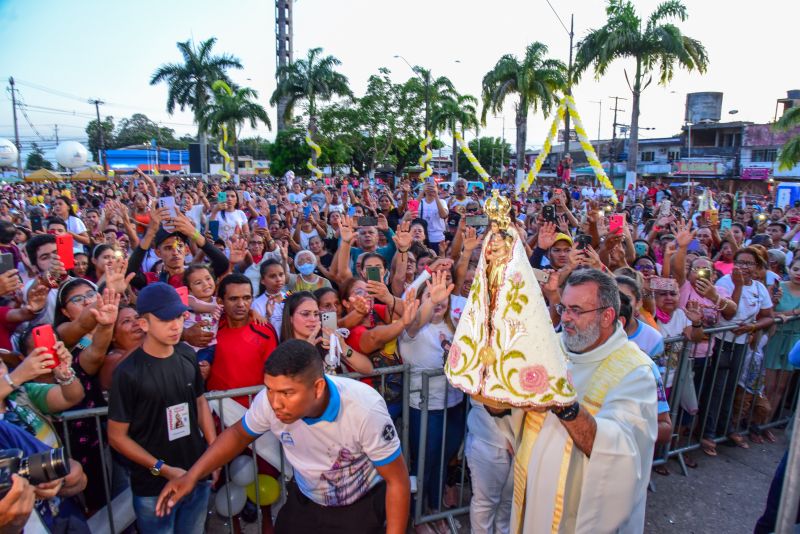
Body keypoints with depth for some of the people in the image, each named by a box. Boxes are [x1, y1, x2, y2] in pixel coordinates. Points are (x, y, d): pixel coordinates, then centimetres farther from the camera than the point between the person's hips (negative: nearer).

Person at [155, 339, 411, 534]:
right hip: (305, 502, 3)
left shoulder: (365, 409, -36)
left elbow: (398, 481, -23)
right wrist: (192, 476, -14)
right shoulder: (269, 400, -26)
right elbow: (239, 433, -3)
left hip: (362, 506, -3)